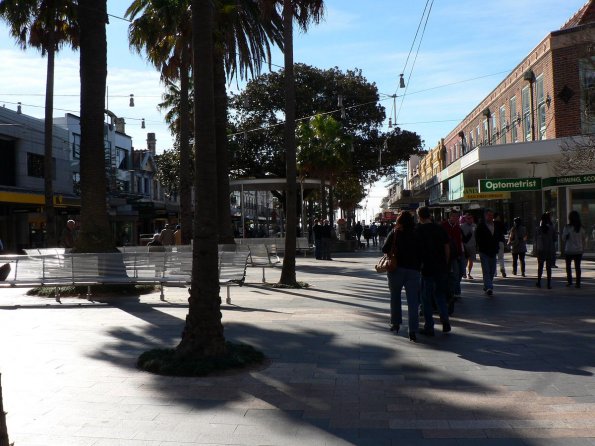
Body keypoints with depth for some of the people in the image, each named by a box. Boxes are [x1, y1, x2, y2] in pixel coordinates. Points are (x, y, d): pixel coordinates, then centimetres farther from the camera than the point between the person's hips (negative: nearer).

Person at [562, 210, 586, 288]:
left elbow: (564, 238, -5)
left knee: (568, 266, 13)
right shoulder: (581, 228, -1)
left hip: (569, 250, -3)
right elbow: (584, 239, 4)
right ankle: (578, 283, 6)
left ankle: (569, 281, 11)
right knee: (577, 267, 7)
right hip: (579, 250, 3)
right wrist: (583, 249, 12)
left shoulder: (567, 227, -11)